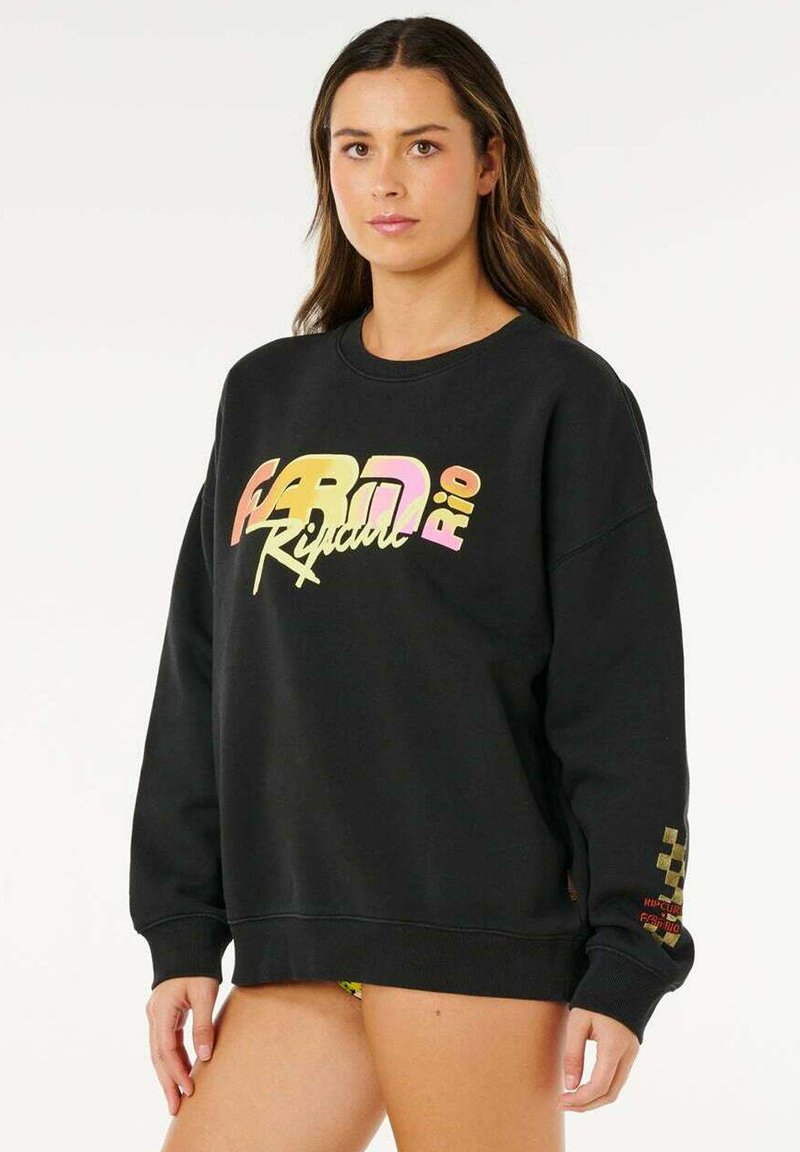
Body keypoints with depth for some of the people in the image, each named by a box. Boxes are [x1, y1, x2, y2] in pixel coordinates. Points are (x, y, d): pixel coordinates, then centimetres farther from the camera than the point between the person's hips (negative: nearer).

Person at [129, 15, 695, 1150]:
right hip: (293, 940, 5)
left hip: (480, 933, -5)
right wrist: (182, 934, 11)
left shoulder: (566, 399, 0)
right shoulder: (268, 395, 14)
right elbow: (200, 678, 15)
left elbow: (624, 704, -4)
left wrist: (623, 968, -8)